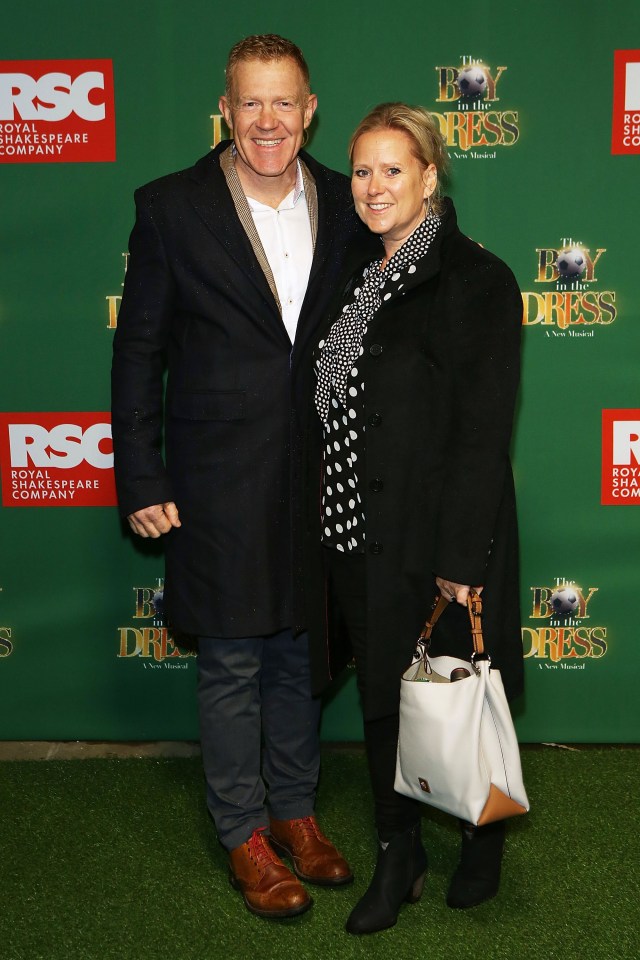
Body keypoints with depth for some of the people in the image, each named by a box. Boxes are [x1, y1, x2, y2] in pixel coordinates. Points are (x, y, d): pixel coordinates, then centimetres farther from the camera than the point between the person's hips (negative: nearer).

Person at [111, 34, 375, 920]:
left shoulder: (343, 206, 4)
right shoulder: (172, 207, -5)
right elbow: (139, 352, -4)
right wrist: (141, 480, -7)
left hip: (322, 479, 3)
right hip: (221, 483, -3)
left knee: (300, 653, 16)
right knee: (231, 664, 8)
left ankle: (295, 809, 35)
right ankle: (244, 834, 26)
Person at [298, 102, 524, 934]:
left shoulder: (477, 280, -11)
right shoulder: (356, 279, 10)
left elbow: (484, 432, -16)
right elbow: (328, 416, 12)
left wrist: (460, 559, -19)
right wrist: (323, 529, 8)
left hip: (434, 544, -6)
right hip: (354, 537, 7)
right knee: (380, 700, 16)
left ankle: (483, 848, 35)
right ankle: (399, 860, 34)